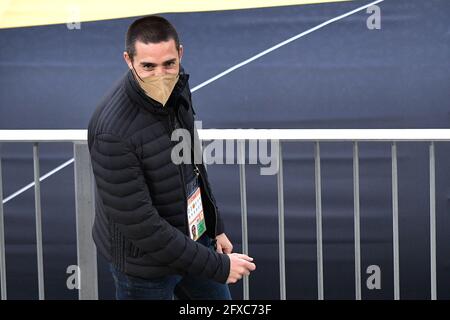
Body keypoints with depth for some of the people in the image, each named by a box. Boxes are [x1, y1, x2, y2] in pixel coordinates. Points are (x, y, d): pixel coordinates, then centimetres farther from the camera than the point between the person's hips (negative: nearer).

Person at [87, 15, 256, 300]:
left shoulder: (177, 87, -7)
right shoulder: (113, 132, -31)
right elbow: (139, 224, -28)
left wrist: (216, 226, 14)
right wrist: (217, 266, -25)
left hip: (193, 237, 7)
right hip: (144, 261, -7)